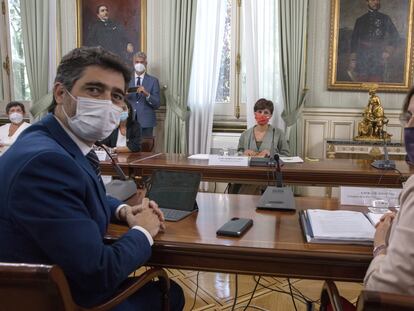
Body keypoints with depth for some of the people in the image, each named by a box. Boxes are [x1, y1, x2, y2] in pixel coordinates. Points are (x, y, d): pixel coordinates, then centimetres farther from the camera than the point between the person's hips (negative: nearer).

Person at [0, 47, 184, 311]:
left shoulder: (65, 144, -1)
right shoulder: (44, 160, -30)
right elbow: (99, 274, -30)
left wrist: (122, 210, 2)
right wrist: (143, 231, -11)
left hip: (76, 283, 8)